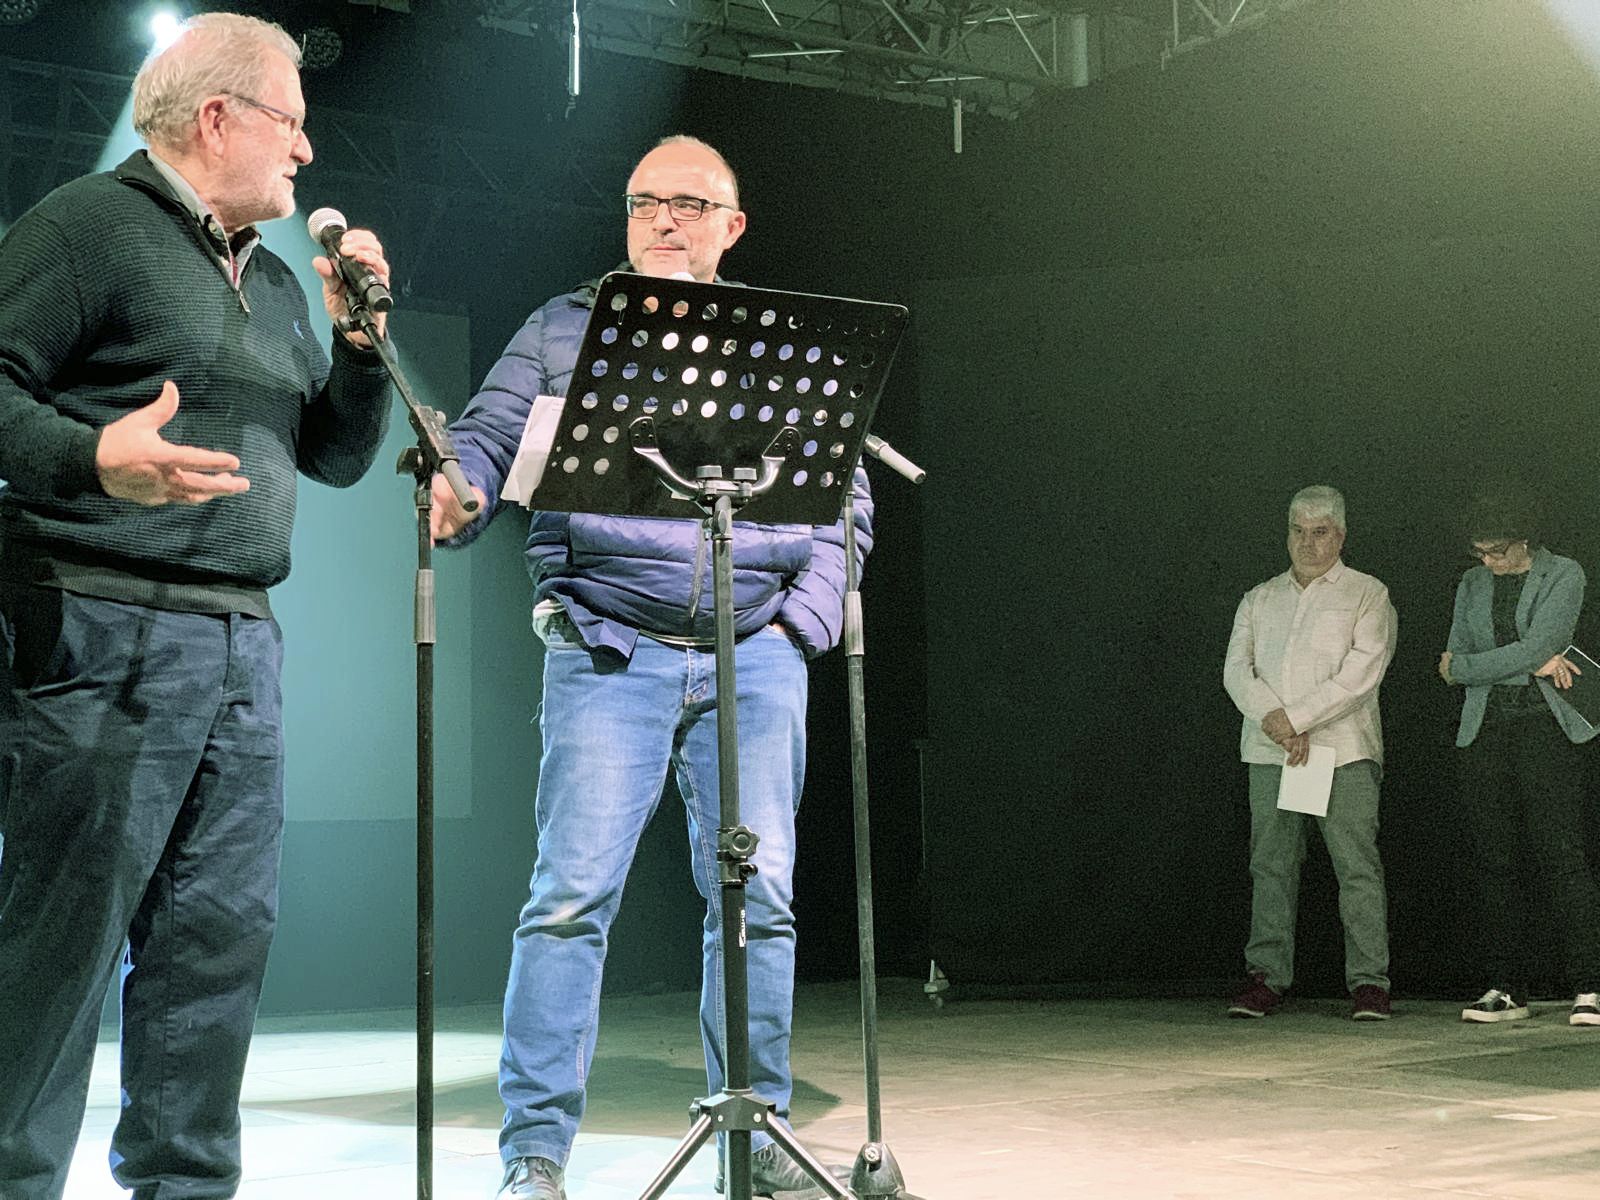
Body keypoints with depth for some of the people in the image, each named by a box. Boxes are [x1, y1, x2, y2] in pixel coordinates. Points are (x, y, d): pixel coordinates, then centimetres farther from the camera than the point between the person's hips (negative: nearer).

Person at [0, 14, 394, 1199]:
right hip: (105, 637, -8)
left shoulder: (275, 280, 21)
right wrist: (96, 458, -27)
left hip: (244, 646, 8)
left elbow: (338, 457, 23)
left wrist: (357, 335, 9)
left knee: (222, 934, 7)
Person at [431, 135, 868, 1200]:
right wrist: (452, 495, -19)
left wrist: (812, 612, 1)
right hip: (610, 652, -2)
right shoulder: (562, 331, 13)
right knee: (573, 892, -9)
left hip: (756, 653, 2)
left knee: (759, 896, 2)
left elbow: (845, 491, 14)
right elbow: (486, 439, 4)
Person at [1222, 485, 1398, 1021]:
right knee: (1271, 865, 2)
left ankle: (1369, 982, -3)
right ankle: (1265, 977, 7)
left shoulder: (1367, 595, 7)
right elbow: (1237, 669, 8)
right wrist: (1274, 720, -11)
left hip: (1343, 751, -3)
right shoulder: (1259, 599, 19)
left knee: (1357, 865, -6)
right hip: (1269, 752, 4)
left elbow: (1362, 672, -6)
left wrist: (1296, 718, -12)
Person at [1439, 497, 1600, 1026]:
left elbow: (1536, 647, -11)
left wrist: (1463, 667, -2)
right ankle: (1506, 988, 8)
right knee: (1494, 863, 2)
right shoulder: (1472, 584, 16)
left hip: (1544, 728, -4)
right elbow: (1456, 658, 6)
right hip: (1484, 732, 4)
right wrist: (1533, 664, -6)